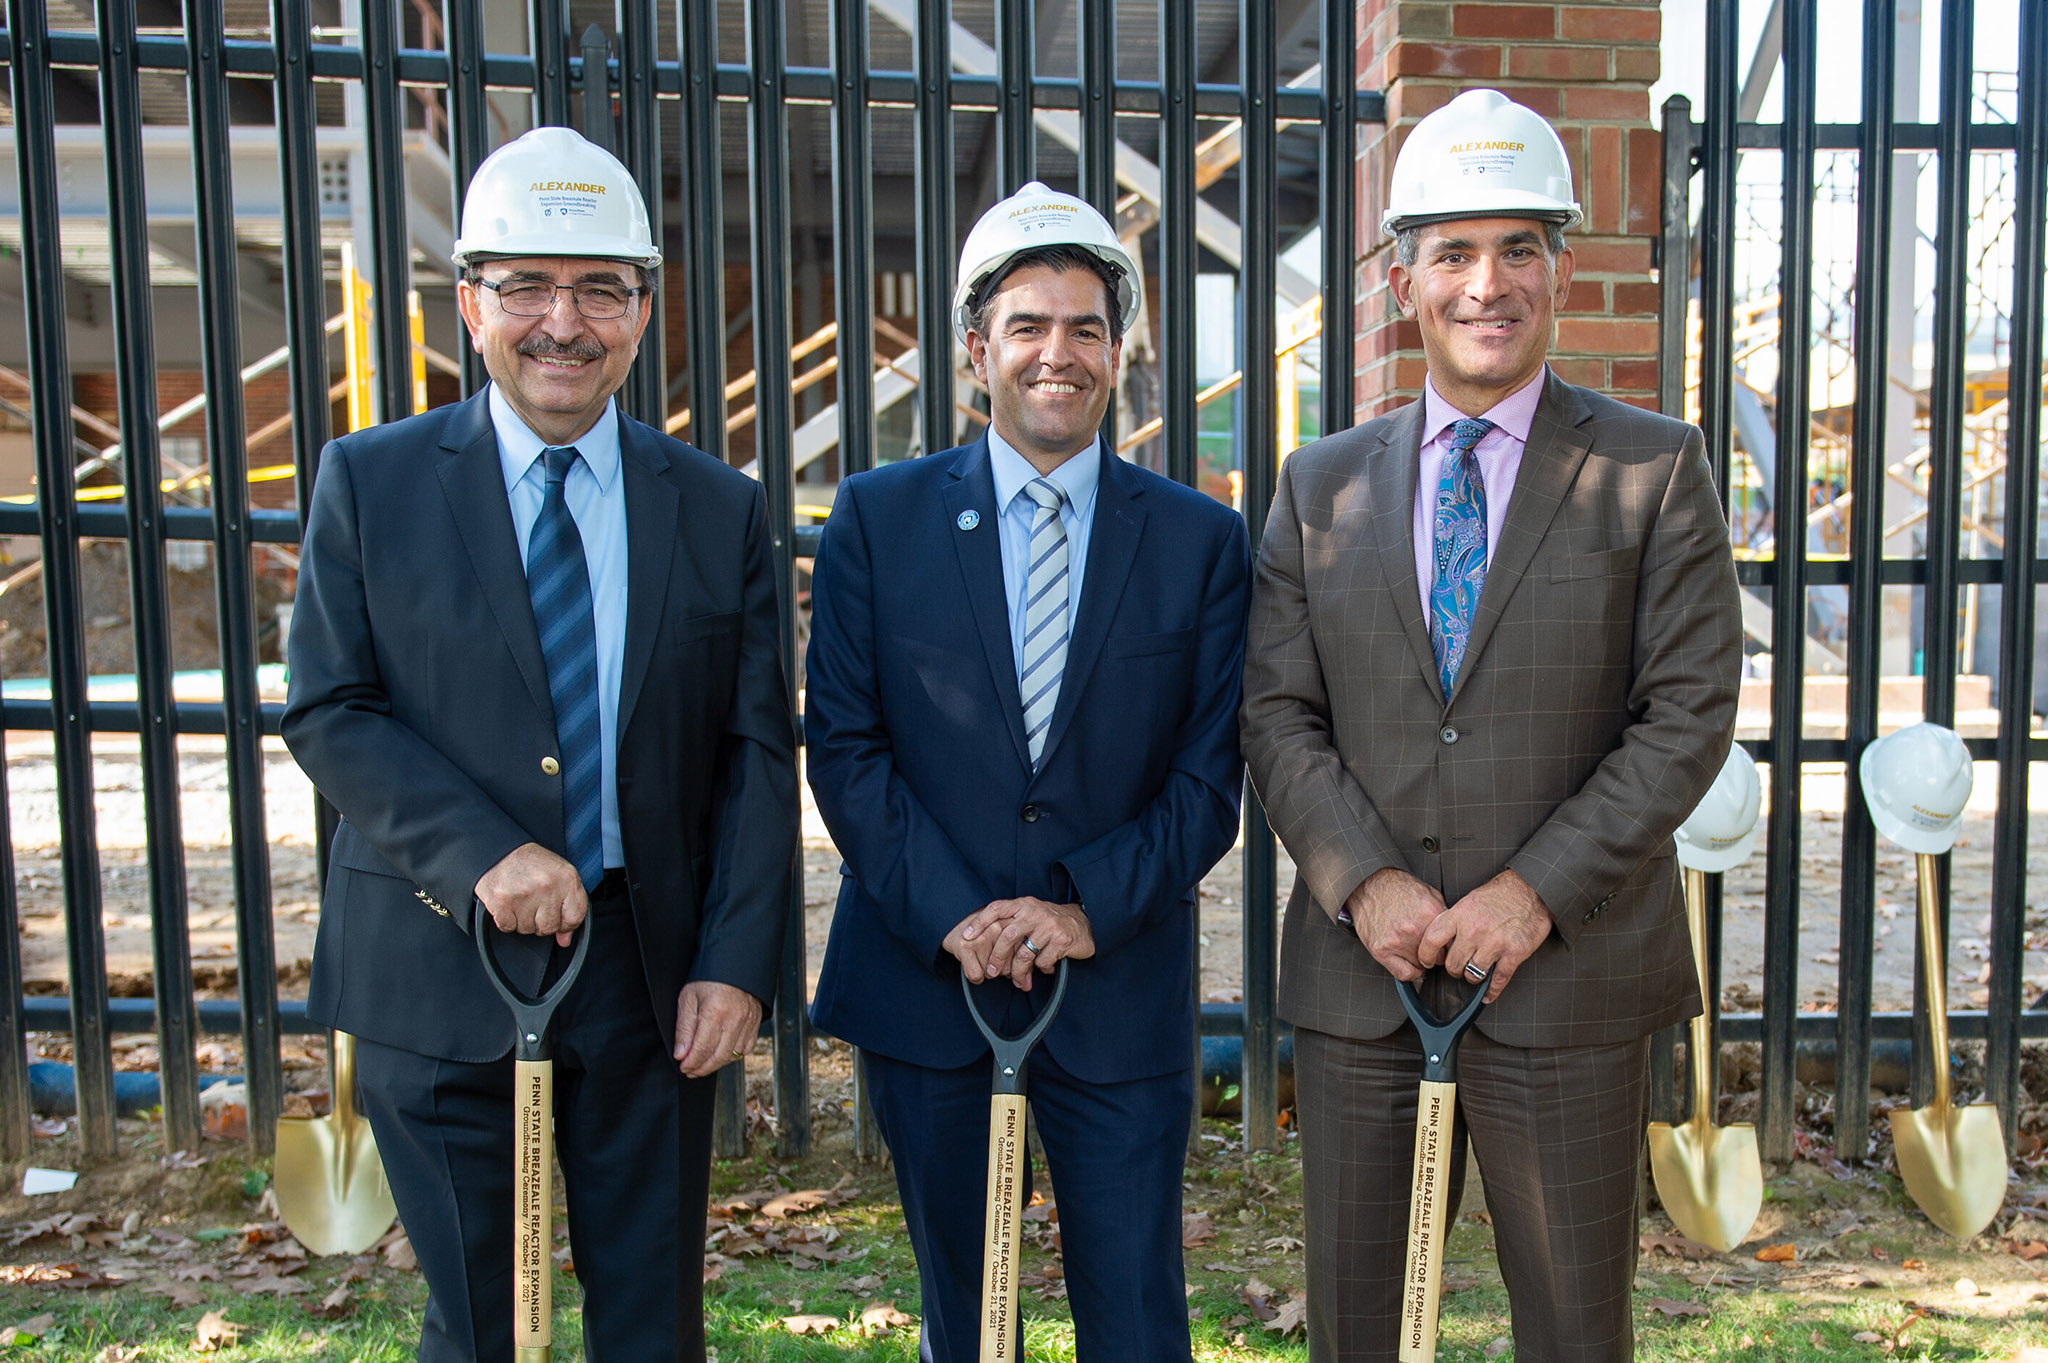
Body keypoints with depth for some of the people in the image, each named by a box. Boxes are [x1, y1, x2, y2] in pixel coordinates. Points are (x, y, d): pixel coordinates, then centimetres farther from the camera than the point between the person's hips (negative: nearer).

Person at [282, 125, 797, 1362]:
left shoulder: (721, 509, 3)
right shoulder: (370, 482, 0)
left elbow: (759, 751, 2)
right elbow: (329, 714, -2)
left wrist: (739, 964, -6)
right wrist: (484, 856, -17)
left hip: (653, 972, 1)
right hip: (441, 971, -1)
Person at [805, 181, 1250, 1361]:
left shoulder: (1202, 541, 1)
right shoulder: (880, 518, 1)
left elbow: (1212, 774, -1)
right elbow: (844, 743, -3)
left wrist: (1091, 910, -14)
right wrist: (948, 916, -13)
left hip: (1121, 988, 0)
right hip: (925, 978, 1)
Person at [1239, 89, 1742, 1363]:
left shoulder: (1655, 470, 0)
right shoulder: (1321, 483, 7)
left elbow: (1690, 713, -6)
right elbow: (1279, 715, 3)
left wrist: (1538, 889, -15)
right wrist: (1364, 881, -12)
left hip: (1570, 973, -2)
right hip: (1361, 973, 2)